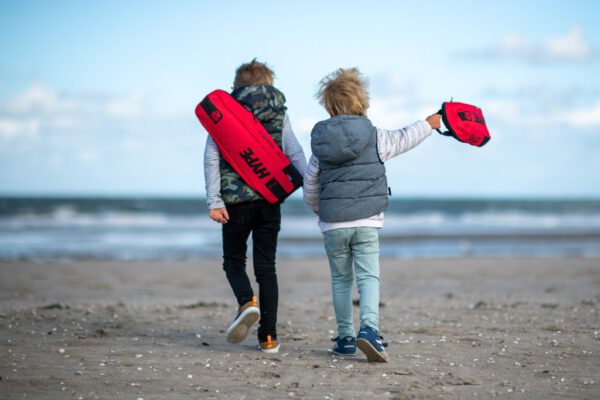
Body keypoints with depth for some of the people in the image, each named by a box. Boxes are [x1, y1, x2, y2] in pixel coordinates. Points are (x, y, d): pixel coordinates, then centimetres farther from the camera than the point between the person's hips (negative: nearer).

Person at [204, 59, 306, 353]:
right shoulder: (278, 111, 9)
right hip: (270, 199, 2)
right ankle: (268, 337, 2)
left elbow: (211, 157, -5)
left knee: (233, 260, 14)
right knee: (266, 267, 6)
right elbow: (294, 154, 3)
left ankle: (247, 303, -17)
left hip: (236, 199, -2)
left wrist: (214, 201, -8)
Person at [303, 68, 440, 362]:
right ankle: (369, 328, -25)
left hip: (332, 224, 2)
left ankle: (345, 337, 17)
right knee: (368, 277, -4)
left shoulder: (321, 142, 3)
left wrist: (317, 209, 30)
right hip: (367, 221, -2)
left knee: (340, 280, 13)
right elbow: (402, 140, 14)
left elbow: (310, 186, 10)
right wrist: (429, 124, 32)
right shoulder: (375, 137, -4)